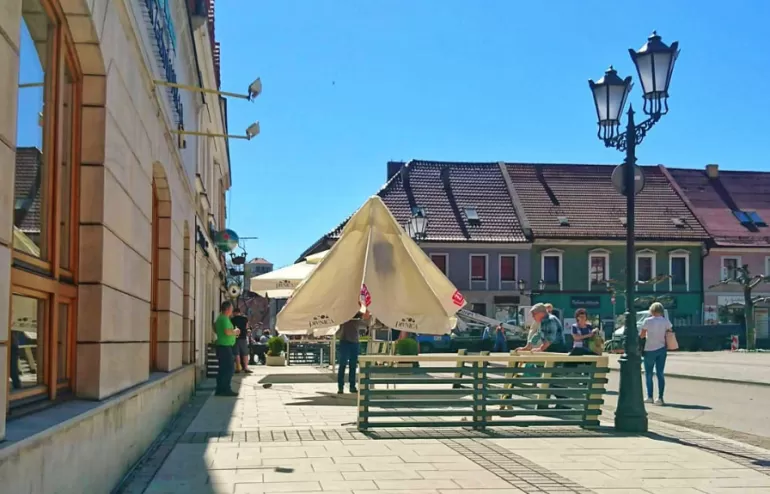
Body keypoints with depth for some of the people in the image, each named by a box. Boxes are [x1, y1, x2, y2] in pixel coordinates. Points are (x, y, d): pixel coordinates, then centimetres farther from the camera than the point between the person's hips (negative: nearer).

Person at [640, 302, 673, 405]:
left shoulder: (647, 321, -11)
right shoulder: (666, 322, -2)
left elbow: (641, 335, -7)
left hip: (650, 350, -3)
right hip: (662, 349, 3)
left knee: (648, 374, 11)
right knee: (660, 374, 6)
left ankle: (649, 397, 13)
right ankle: (660, 398, 0)